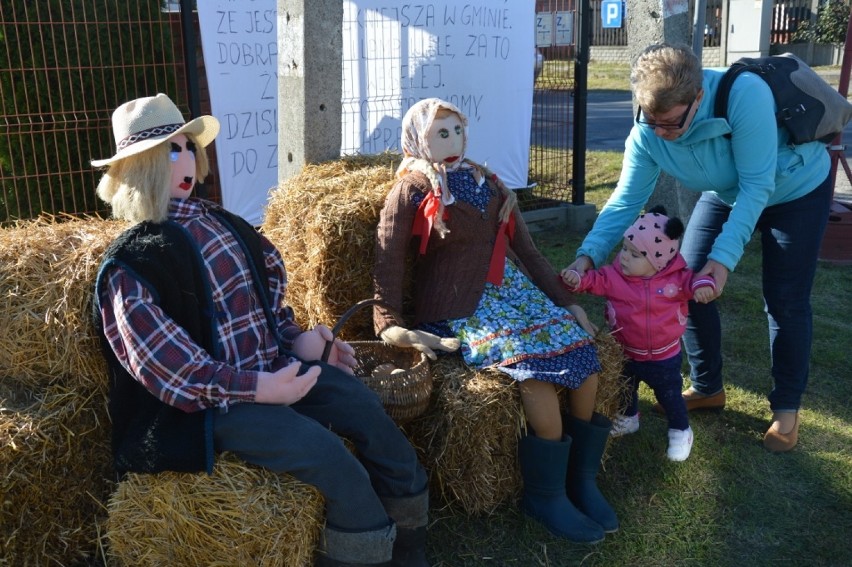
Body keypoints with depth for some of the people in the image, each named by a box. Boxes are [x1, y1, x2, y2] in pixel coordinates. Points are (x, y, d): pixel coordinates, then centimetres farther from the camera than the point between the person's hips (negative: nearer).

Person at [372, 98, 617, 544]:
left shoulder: (486, 183, 19)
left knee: (583, 355, -16)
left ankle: (582, 476, 2)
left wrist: (566, 300, 15)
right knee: (537, 369, -29)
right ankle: (546, 494, -12)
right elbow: (388, 261, -4)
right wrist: (388, 324, -17)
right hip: (459, 306, -6)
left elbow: (524, 247, 19)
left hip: (511, 287, 6)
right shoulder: (410, 192, 1)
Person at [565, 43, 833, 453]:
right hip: (726, 193, 5)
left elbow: (757, 187, -37)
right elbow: (626, 200, -22)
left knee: (785, 302, -4)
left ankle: (787, 407, 16)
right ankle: (707, 388, 20)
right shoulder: (647, 132, -25)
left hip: (795, 189, -4)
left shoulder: (744, 95, -40)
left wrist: (725, 256, -43)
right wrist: (589, 254, -37)